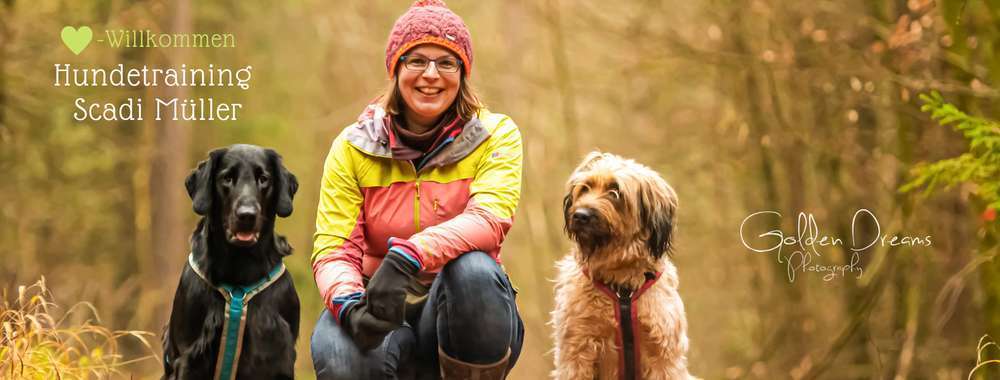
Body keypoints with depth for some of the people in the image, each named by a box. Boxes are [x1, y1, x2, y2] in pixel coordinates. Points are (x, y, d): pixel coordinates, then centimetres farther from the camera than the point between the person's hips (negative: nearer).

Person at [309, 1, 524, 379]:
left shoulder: (495, 136, -3)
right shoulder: (354, 147, 1)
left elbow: (490, 219, -21)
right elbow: (333, 248, -8)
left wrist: (408, 258, -39)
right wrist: (349, 305, -31)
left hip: (463, 311, 0)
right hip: (383, 314, 0)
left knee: (473, 267, -34)